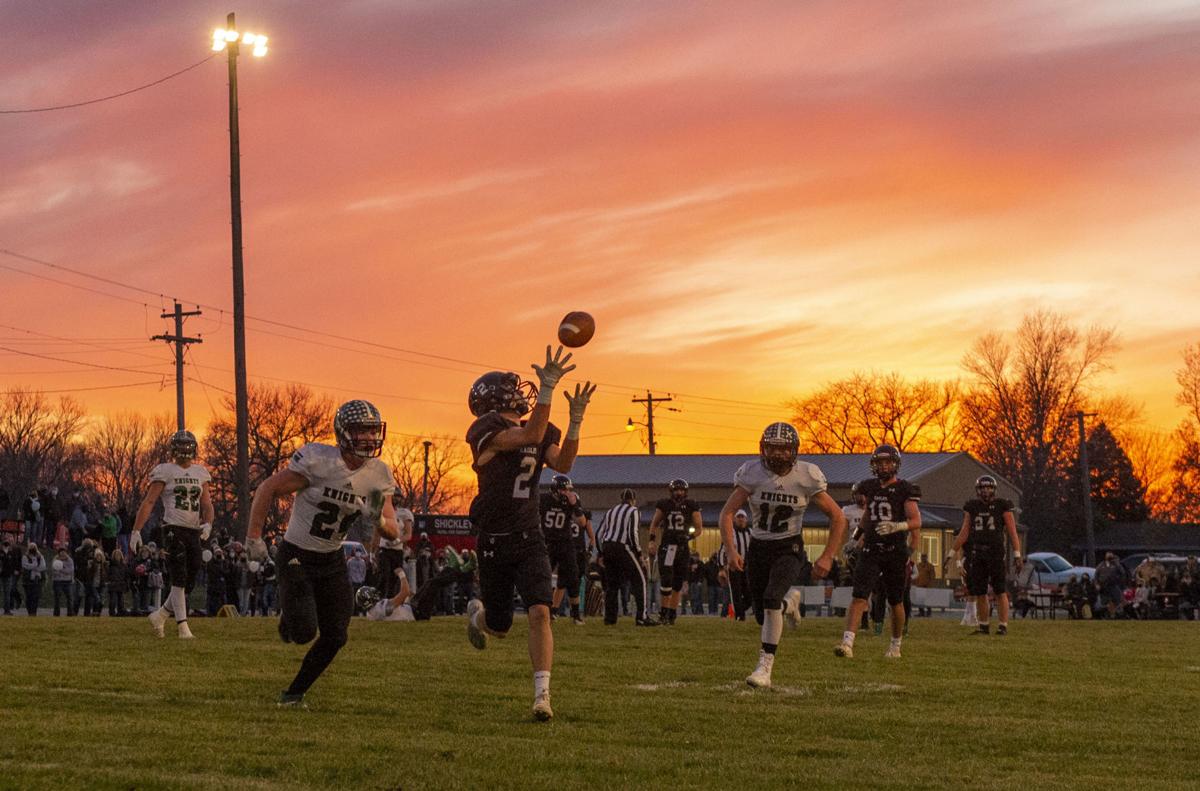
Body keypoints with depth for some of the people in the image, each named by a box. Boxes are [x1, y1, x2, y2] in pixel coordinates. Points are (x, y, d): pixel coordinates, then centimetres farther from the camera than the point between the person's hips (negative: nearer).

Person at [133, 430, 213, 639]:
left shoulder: (200, 473, 14)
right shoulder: (165, 472, -1)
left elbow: (206, 504, 11)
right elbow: (149, 502, -4)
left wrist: (208, 523, -10)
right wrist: (136, 531, -10)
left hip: (194, 532, 6)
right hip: (174, 529, -6)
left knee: (189, 583, 5)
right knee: (179, 580, -10)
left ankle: (160, 616, 22)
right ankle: (183, 626, -9)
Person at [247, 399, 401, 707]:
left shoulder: (378, 476, -6)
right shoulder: (317, 461, -22)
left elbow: (393, 530, -3)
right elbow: (267, 490, -13)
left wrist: (377, 520, -26)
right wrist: (254, 537, -14)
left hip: (332, 561, 5)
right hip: (296, 557, -5)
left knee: (335, 637, 0)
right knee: (304, 631, -16)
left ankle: (295, 692, 22)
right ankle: (288, 613, 22)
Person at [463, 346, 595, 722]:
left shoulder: (542, 433, 8)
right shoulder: (486, 431, -12)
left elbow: (562, 464, -9)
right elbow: (531, 435, -28)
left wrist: (575, 419, -20)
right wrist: (548, 386, -35)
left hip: (529, 539, 3)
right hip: (493, 542, -3)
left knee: (539, 612, -17)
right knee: (500, 627, 10)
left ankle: (542, 694, -16)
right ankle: (477, 613, 48)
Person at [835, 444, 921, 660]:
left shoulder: (905, 490, -5)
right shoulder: (869, 487, 9)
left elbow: (916, 521, -12)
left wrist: (896, 526, -28)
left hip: (896, 552, -3)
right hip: (871, 551, 3)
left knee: (895, 601, 10)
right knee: (859, 597, -12)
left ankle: (896, 646, 28)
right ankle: (847, 643, -22)